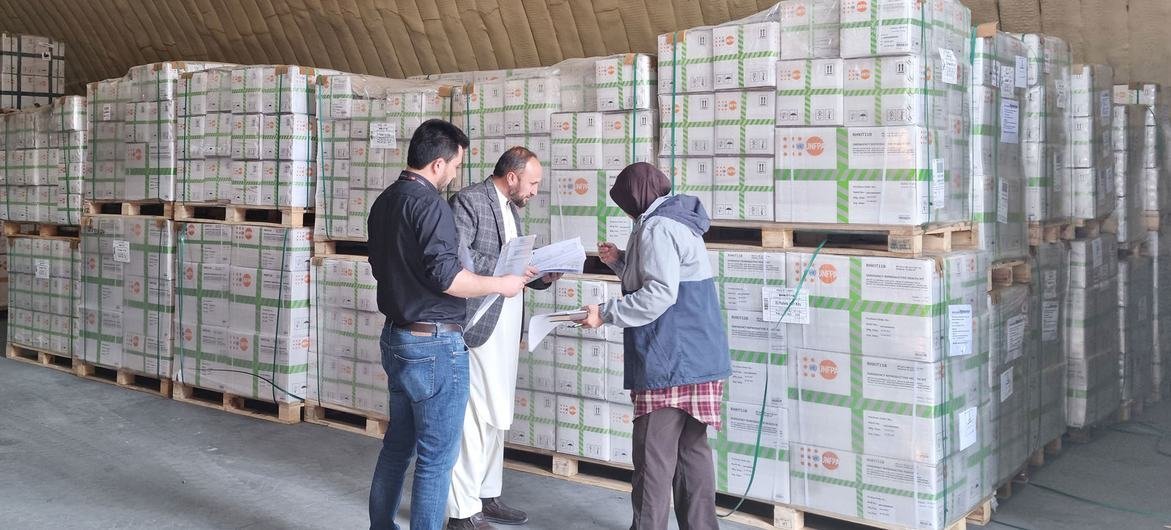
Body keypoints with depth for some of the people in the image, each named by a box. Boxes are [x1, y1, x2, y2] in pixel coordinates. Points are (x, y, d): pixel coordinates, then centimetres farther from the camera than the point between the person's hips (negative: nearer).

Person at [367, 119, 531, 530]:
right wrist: (501, 285, -13)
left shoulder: (385, 201, 10)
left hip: (396, 337, 9)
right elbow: (446, 276, -26)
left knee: (398, 445, 19)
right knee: (436, 457, 0)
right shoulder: (428, 203, -18)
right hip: (435, 344, -9)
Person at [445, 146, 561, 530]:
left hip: (505, 327, 9)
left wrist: (542, 276, 4)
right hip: (478, 326, -9)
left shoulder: (510, 208, 18)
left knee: (497, 417, 15)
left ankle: (486, 497, 26)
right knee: (475, 418, -7)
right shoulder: (468, 201, -10)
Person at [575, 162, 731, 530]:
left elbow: (659, 295, -21)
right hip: (697, 358, 10)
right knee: (692, 448, 13)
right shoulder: (678, 221, 18)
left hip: (670, 361, -10)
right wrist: (620, 262, 17)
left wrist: (605, 314, -15)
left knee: (654, 457, -4)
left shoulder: (656, 227, -12)